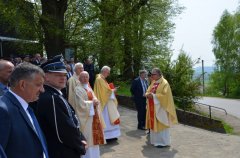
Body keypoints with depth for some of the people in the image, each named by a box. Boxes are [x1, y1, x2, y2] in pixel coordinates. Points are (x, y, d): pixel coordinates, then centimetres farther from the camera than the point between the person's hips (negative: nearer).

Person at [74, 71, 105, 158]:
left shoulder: (89, 88, 16)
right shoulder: (78, 89, -11)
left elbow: (94, 99, 15)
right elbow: (81, 103, -20)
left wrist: (95, 101, -7)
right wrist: (92, 102, -11)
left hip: (94, 115, 8)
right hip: (86, 117, -8)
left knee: (94, 136, 13)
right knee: (88, 138, -4)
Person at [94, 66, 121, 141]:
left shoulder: (102, 79, 16)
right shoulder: (99, 79, -16)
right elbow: (105, 90, -21)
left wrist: (111, 90, 6)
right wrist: (112, 90, -7)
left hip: (107, 101, 10)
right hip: (104, 102, -10)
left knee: (110, 118, 11)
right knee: (106, 119, -6)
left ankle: (111, 135, 17)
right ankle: (107, 136, 1)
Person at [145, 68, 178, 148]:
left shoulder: (164, 83, -13)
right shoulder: (153, 83, 12)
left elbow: (165, 95, -21)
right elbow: (148, 91, 15)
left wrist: (153, 96, -23)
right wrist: (148, 94, -9)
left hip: (160, 107, -8)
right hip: (152, 107, 8)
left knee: (161, 124, -3)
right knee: (154, 124, 12)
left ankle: (163, 142, 6)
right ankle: (155, 140, 22)